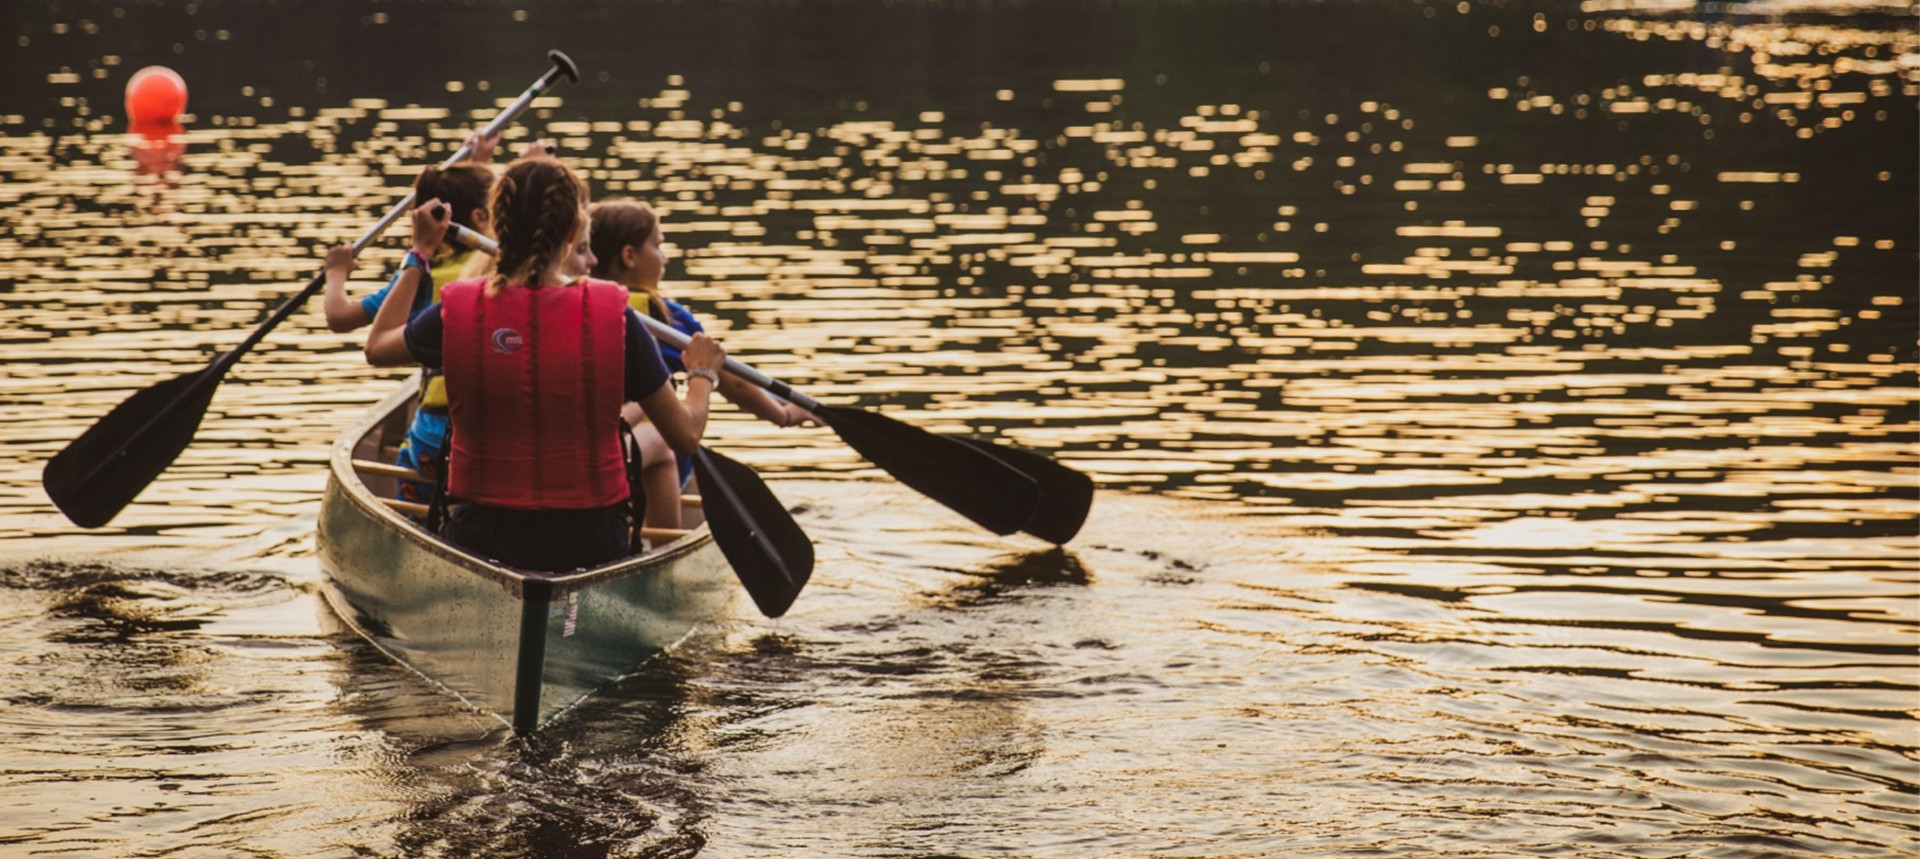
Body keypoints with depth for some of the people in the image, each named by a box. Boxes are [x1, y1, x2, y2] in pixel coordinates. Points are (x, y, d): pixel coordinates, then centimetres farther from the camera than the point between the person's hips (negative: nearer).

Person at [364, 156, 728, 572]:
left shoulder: (456, 313, -8)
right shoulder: (613, 317, -12)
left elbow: (376, 347, 17)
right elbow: (687, 437, -3)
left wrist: (420, 252, 28)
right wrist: (703, 373, 19)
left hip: (481, 538, 3)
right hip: (588, 541, -2)